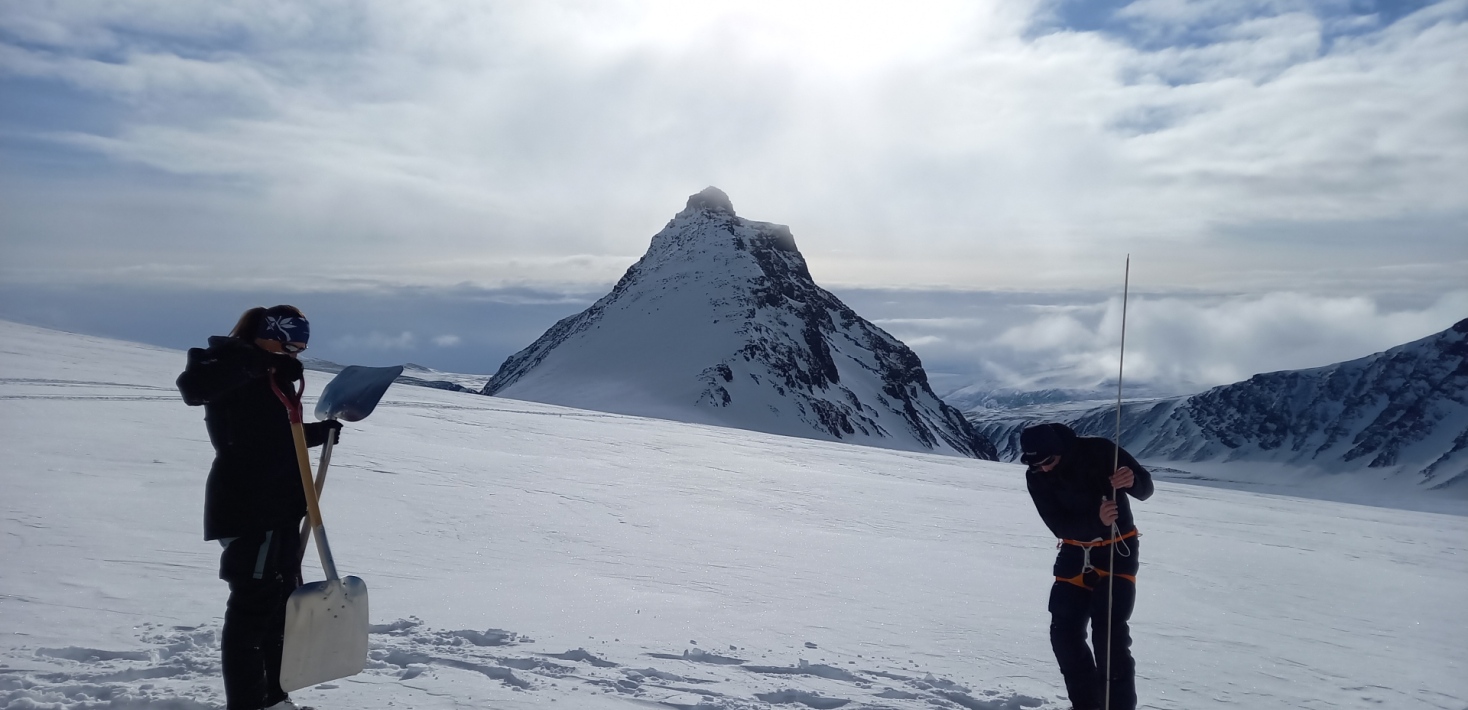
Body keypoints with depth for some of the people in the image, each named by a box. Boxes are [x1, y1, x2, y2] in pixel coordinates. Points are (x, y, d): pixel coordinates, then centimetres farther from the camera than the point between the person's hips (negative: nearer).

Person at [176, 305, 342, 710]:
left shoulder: (272, 376, 16)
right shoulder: (231, 361, -11)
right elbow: (191, 386, -35)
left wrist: (322, 432, 14)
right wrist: (260, 361, -39)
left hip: (280, 506, 10)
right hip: (246, 508, -10)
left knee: (283, 600, 15)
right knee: (253, 604, -7)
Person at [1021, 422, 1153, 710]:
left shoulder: (1098, 450, -20)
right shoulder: (1036, 478, -12)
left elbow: (1146, 488, -13)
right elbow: (1059, 526, -20)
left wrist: (1132, 481, -37)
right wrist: (1096, 519, -39)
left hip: (1117, 549, -4)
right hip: (1075, 553, 4)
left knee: (1109, 634, -15)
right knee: (1064, 633, 2)